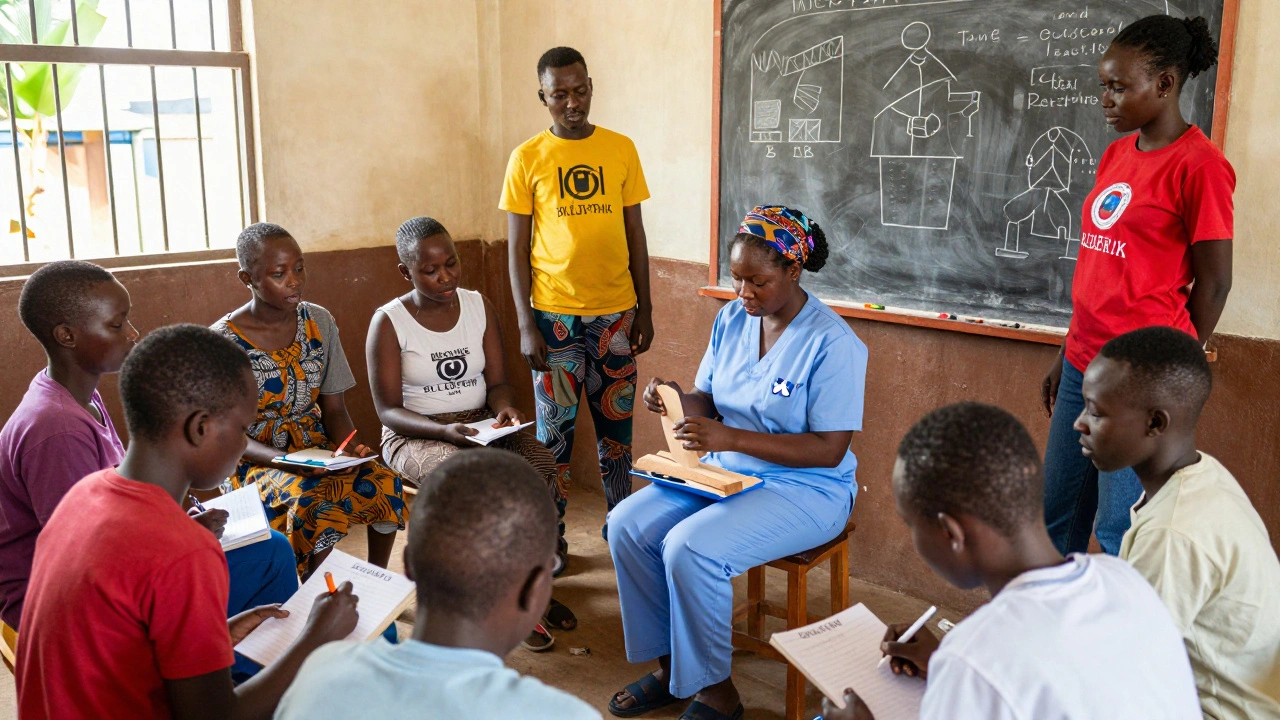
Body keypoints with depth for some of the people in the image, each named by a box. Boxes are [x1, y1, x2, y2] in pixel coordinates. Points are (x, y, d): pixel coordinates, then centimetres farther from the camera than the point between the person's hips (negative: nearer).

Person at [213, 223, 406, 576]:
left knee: (384, 481, -24)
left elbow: (334, 409, 6)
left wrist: (349, 447, -15)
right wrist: (285, 461, -27)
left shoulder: (320, 322, 3)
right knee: (311, 500, -35)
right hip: (255, 459, -4)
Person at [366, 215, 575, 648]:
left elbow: (497, 383, 6)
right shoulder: (389, 323, -6)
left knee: (540, 465, -27)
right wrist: (445, 431, -26)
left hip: (482, 427, 4)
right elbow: (388, 410, -9)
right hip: (415, 437, -4)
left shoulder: (480, 307, 6)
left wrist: (506, 409, -18)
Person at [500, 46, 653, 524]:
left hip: (615, 311, 2)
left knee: (616, 423, 10)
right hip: (553, 314, -2)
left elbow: (635, 233, 9)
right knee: (555, 429, 5)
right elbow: (517, 247, -1)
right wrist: (526, 325, -7)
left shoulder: (621, 149, 5)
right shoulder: (527, 158, 0)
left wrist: (645, 309, 5)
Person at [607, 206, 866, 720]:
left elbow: (830, 449, -21)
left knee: (691, 548, -29)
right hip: (723, 470, 7)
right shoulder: (732, 318, 4)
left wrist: (732, 438, -29)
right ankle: (668, 665, 4)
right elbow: (707, 402, 10)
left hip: (805, 487, -7)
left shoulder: (833, 344, -17)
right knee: (627, 524, -12)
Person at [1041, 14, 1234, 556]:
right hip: (1083, 366, 8)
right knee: (1057, 518, 15)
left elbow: (1212, 283, -7)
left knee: (1117, 532, 1)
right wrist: (1067, 356, 15)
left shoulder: (1198, 165, -11)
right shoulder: (1116, 154, 11)